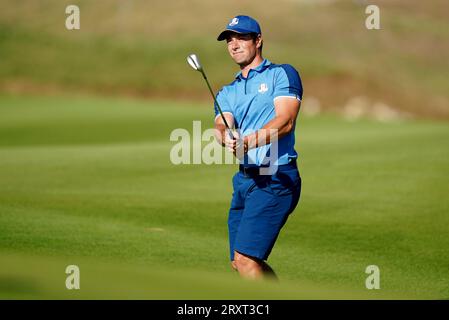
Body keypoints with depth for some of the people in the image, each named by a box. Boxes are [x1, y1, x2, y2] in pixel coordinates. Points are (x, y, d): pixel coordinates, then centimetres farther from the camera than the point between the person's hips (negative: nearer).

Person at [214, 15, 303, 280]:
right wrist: (226, 137, -27)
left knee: (246, 258, -17)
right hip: (243, 178, 8)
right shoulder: (228, 92, 19)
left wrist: (248, 141, -31)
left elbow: (285, 120, -15)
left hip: (276, 178, -8)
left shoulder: (282, 74, 0)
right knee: (239, 262, 12)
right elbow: (221, 125, -2)